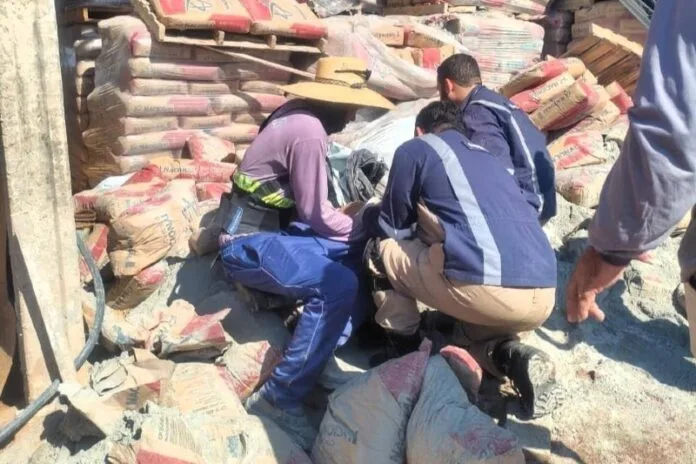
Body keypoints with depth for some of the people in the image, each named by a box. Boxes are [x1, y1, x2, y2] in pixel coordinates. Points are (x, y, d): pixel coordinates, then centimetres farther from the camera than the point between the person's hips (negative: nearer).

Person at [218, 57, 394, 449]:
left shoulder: (300, 114, 9)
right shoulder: (309, 131, -19)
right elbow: (315, 213, -15)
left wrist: (356, 223, 8)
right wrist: (363, 226, 1)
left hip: (270, 227, 10)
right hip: (250, 243, -10)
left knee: (358, 249, 8)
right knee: (338, 285, -28)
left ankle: (333, 352, 8)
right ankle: (280, 398, -15)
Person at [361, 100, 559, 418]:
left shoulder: (416, 149, 13)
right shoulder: (488, 157, 32)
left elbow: (391, 228, 18)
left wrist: (368, 213, 39)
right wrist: (426, 222, 53)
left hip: (486, 288, -6)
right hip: (543, 296, 7)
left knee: (384, 246, 16)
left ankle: (399, 341, 20)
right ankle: (511, 354, 7)